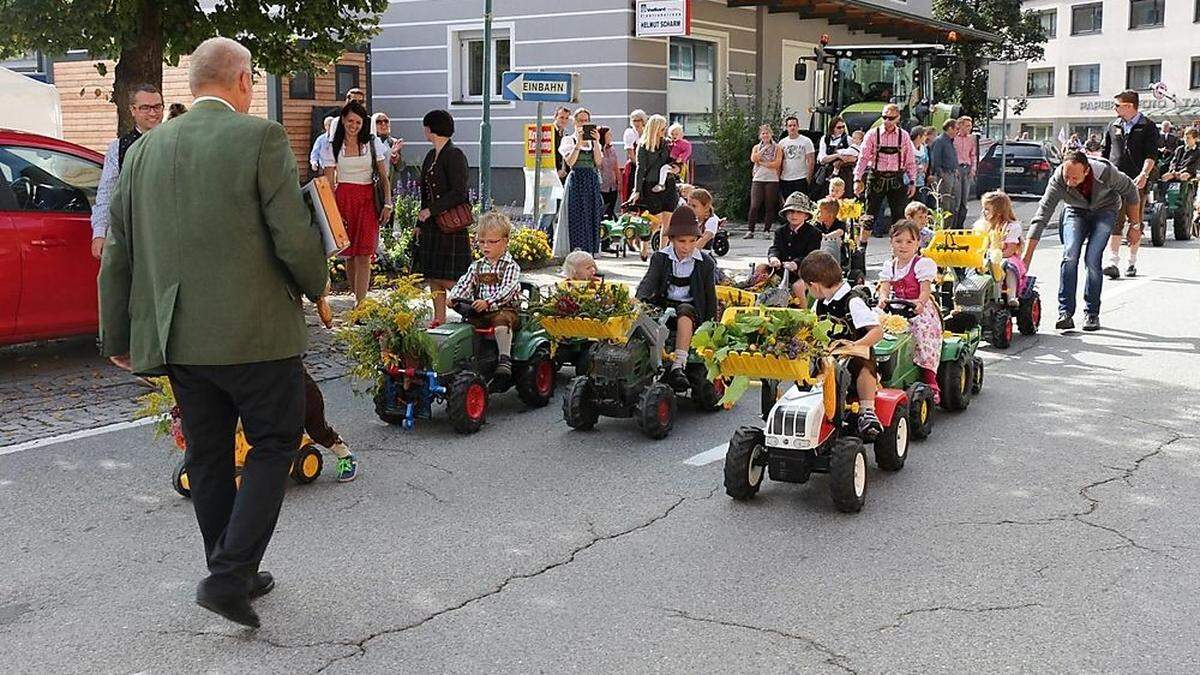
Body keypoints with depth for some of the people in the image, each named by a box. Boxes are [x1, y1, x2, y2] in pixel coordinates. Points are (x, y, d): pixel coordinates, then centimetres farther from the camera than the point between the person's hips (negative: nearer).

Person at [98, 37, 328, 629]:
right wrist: (316, 286, 7)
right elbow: (294, 237, -13)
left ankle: (234, 578, 26)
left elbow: (117, 255, 12)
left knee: (208, 456, 15)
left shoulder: (145, 149, 9)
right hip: (255, 332, -5)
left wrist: (117, 338, 21)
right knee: (274, 443, 8)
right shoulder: (260, 137, -9)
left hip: (176, 337, 6)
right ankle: (228, 574, -1)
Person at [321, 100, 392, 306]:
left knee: (363, 255, -10)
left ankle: (361, 306, -12)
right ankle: (359, 300, 19)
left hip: (368, 199, -1)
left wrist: (387, 204, -1)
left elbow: (384, 177, 7)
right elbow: (329, 183, 4)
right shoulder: (333, 147, 5)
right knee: (349, 255, 5)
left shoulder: (373, 143, 6)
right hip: (343, 199, 1)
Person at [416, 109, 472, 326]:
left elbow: (459, 193, -18)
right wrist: (420, 223, 18)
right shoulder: (431, 156, 16)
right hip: (432, 224, 9)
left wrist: (431, 210, -19)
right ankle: (439, 318, 16)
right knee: (433, 275, 10)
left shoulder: (454, 155, -11)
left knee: (449, 278, -9)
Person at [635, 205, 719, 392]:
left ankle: (678, 366, -49)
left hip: (691, 309, -1)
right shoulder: (660, 258, 5)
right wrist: (639, 302, -29)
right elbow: (648, 282, -8)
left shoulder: (706, 263, 4)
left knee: (685, 310, -38)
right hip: (664, 307, 2)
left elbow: (711, 297, 9)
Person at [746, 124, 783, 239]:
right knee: (754, 206, -8)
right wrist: (763, 149, -10)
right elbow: (753, 159, -6)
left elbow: (777, 163, -6)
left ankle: (766, 230, 7)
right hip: (758, 179, 1)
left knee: (769, 207, 0)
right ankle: (750, 231, -6)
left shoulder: (777, 147, 7)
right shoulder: (756, 147, 13)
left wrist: (762, 163, -7)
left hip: (772, 179, -1)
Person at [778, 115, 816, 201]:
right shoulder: (782, 142, 12)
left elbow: (811, 161, -3)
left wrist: (809, 177, -10)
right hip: (785, 180, 4)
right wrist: (778, 177, 4)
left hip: (801, 179, -4)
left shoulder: (806, 141, 1)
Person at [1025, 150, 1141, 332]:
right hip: (1076, 211, 1)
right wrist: (1026, 257, -37)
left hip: (1104, 210, -1)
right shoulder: (1057, 181, -31)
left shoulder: (1105, 172, -33)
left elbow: (1131, 192, -12)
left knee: (1092, 259, -17)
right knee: (1070, 255, -19)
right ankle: (1065, 313, -16)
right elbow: (1040, 218, -32)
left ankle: (1092, 313, -4)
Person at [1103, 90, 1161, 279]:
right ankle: (1113, 262, -17)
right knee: (1114, 222, -11)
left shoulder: (1148, 127, 2)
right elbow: (1105, 153, 22)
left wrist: (1144, 174, -21)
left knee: (1135, 224, 5)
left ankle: (1132, 262, 16)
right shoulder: (1114, 126, 14)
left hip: (1137, 183, -2)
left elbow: (1151, 155, -7)